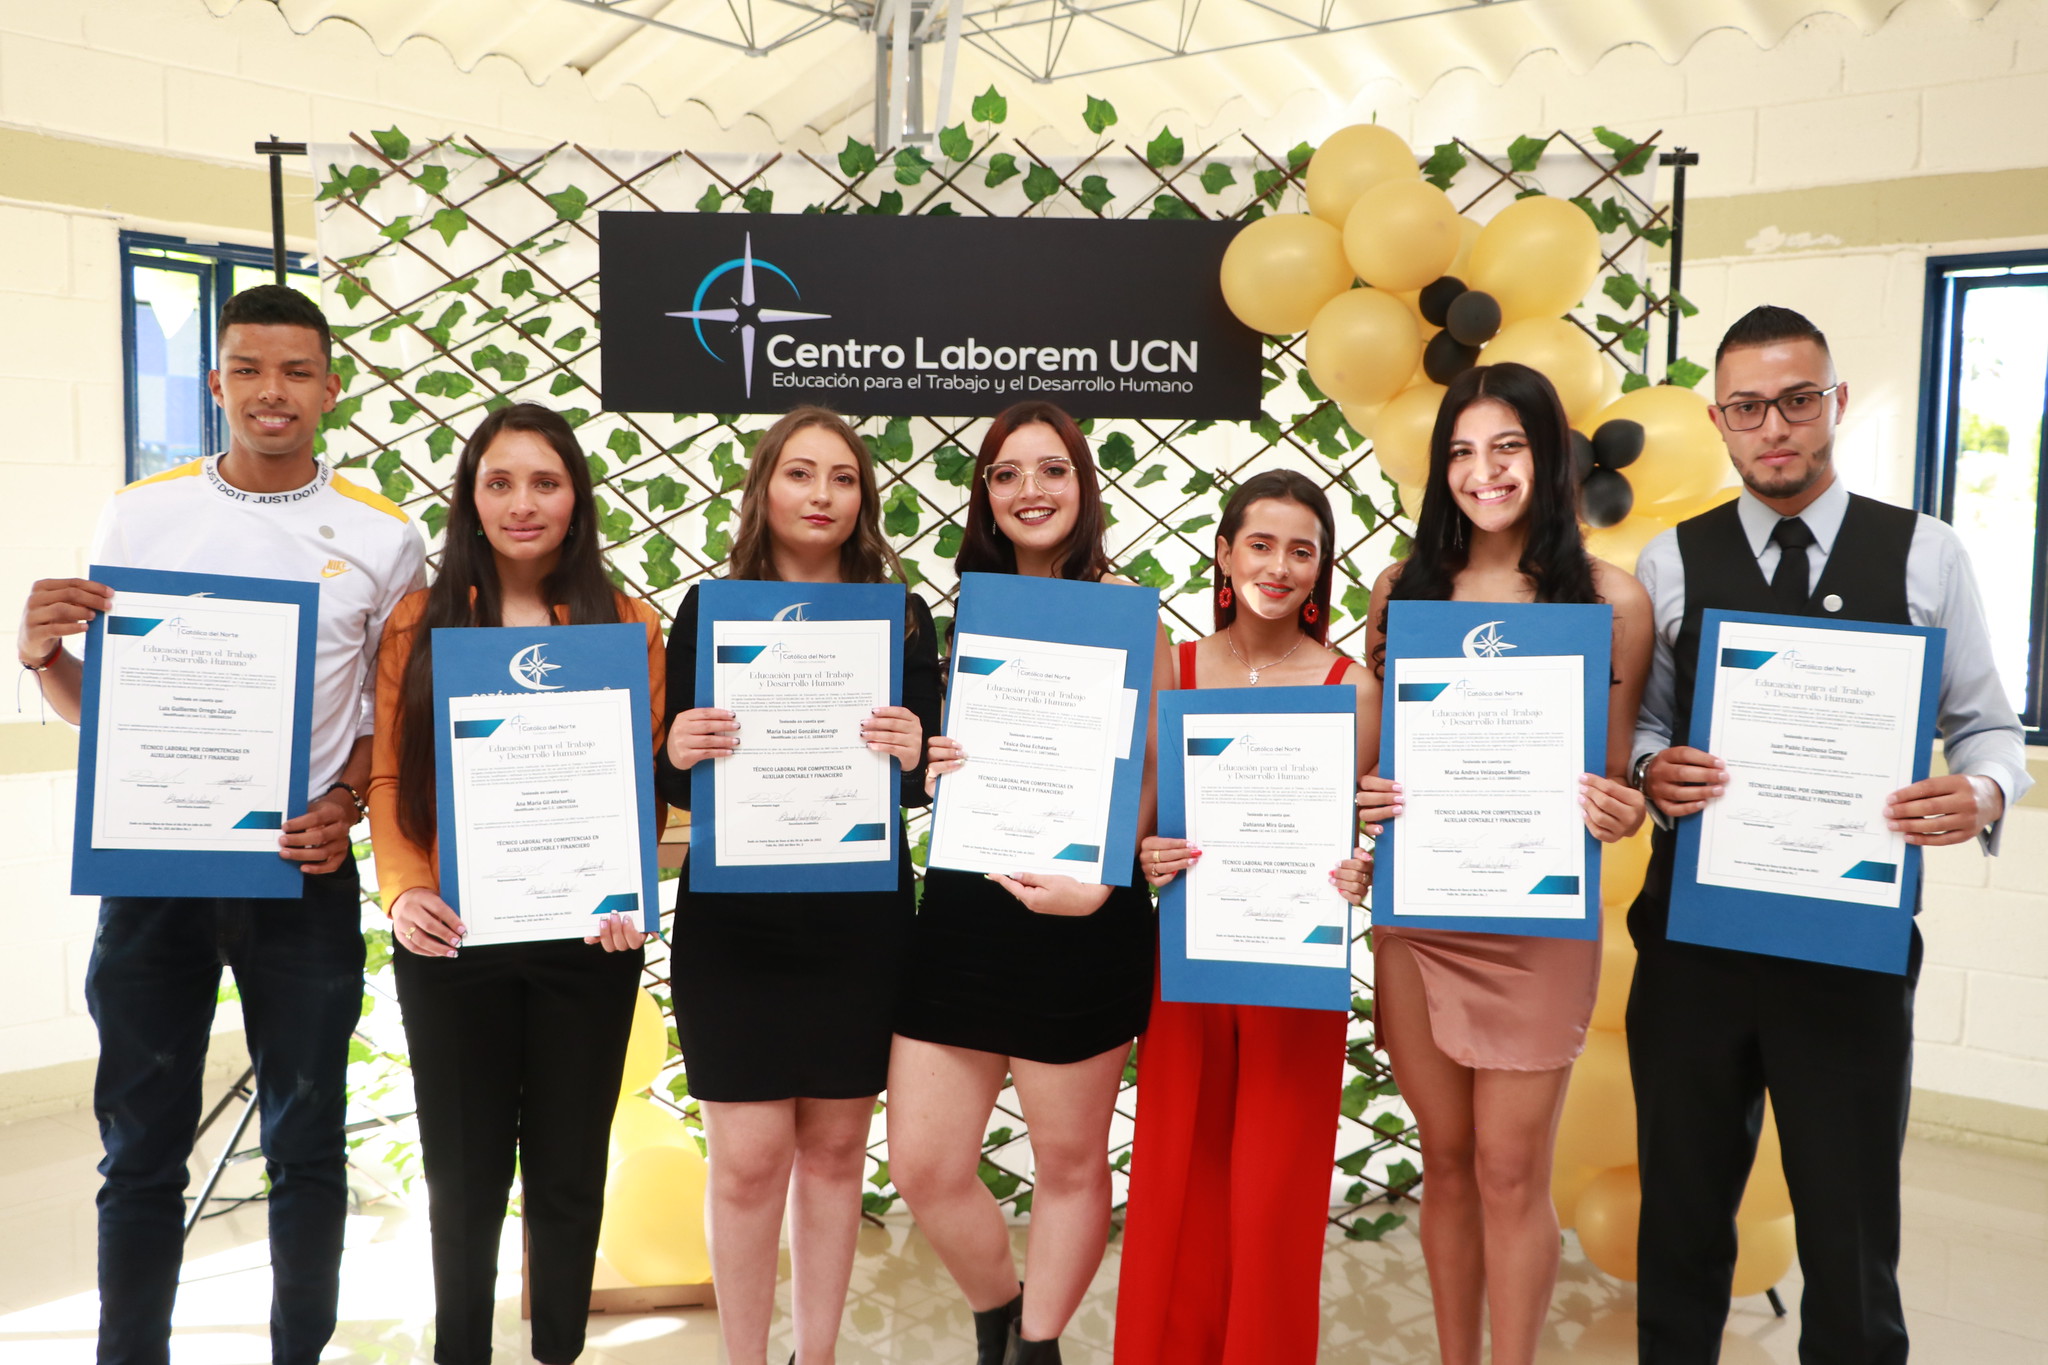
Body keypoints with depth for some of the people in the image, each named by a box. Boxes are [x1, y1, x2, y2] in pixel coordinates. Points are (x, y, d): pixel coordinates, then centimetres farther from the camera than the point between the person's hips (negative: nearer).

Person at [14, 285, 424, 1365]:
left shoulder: (381, 537, 1)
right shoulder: (140, 516, 4)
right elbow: (96, 703, 9)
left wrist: (346, 805, -12)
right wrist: (42, 653, -12)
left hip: (305, 872, 0)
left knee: (306, 1146, 9)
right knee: (141, 1151, 9)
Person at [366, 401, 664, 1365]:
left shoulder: (629, 627, 2)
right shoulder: (418, 623, 2)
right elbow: (390, 777, -1)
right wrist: (401, 888, -16)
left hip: (585, 938, 0)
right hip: (451, 936, 0)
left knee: (568, 1168, 12)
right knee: (464, 1170, 13)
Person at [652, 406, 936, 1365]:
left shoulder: (901, 620, 3)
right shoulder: (709, 614, 0)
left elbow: (924, 785, 4)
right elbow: (675, 785, 3)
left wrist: (912, 756, -18)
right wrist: (679, 754, -19)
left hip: (860, 922, 2)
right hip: (735, 919, -1)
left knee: (835, 1146, 11)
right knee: (749, 1158, 1)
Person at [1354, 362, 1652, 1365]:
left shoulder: (1610, 598, -4)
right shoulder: (1402, 587, 3)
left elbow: (1617, 770, 1)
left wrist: (1621, 812, -20)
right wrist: (1360, 799, -11)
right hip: (1414, 911, 3)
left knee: (1510, 1171, 5)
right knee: (1445, 1161, 15)